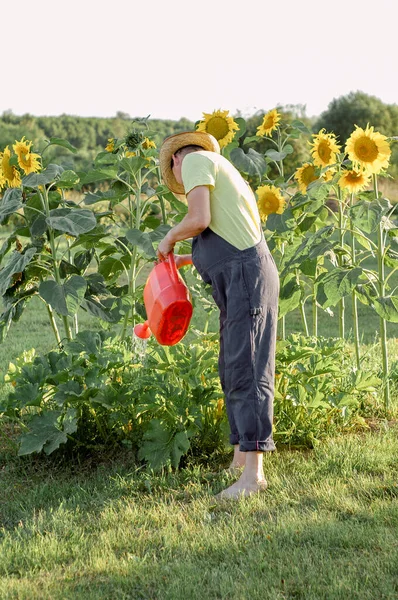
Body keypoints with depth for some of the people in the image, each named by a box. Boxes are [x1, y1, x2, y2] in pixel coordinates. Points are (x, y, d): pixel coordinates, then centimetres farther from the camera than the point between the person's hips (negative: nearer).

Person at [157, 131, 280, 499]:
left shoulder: (195, 160, 0)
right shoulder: (219, 170, 29)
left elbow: (199, 219, -15)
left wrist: (169, 238, 4)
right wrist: (184, 259, 39)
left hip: (246, 275, -10)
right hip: (237, 279, 10)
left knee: (246, 370, -14)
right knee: (232, 370, 13)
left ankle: (253, 472, -17)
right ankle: (240, 459, 19)